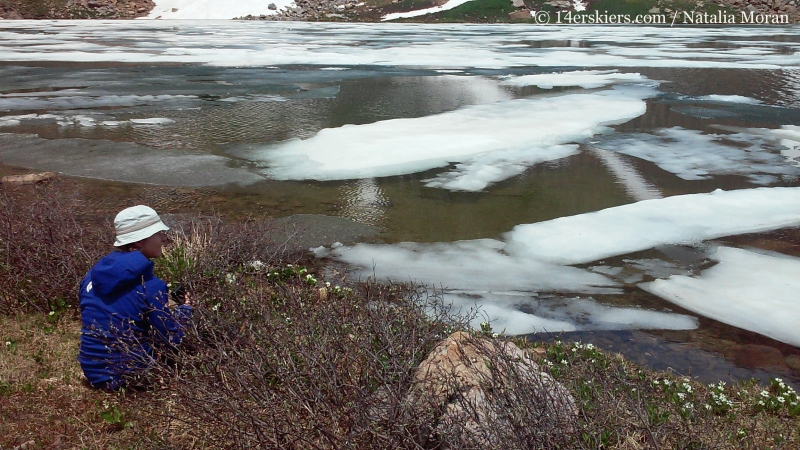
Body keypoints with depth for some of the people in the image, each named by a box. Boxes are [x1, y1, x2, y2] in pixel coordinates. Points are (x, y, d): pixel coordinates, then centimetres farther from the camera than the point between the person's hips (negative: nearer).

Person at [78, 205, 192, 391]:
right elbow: (171, 339, -13)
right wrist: (186, 309, 5)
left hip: (92, 373, 7)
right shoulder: (150, 285, -20)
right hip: (127, 377, -7)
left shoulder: (93, 275, 1)